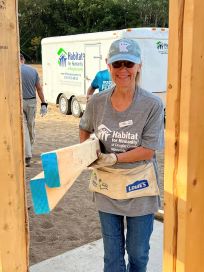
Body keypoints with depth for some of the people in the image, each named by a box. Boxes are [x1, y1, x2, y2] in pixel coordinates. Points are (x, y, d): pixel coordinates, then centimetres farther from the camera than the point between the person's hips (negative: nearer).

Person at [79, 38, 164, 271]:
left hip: (139, 189, -2)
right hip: (107, 187, 3)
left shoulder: (152, 105, -17)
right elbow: (84, 129, 12)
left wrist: (113, 158, -21)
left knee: (138, 252, 18)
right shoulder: (97, 102, -7)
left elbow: (148, 151, -16)